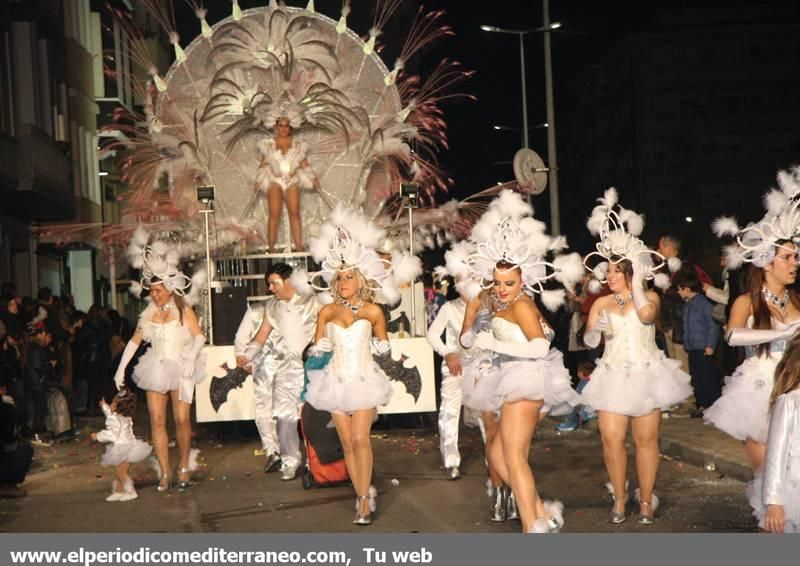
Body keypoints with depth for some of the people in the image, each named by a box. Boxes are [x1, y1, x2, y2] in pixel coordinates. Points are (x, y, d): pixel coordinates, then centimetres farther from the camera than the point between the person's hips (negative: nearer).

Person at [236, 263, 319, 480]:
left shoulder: (311, 302, 1)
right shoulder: (272, 307, 14)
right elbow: (261, 336, 13)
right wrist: (246, 355, -2)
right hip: (284, 369, 4)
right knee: (284, 417, -1)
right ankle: (290, 461, 10)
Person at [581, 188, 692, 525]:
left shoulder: (650, 297, 0)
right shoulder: (601, 304, 7)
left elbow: (646, 314, -24)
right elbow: (589, 341, 3)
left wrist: (637, 281, -15)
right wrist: (596, 330, -19)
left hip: (645, 374, -2)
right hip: (613, 377, 2)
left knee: (646, 439, 2)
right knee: (611, 438, -8)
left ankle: (646, 500, 13)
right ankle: (619, 497, 6)